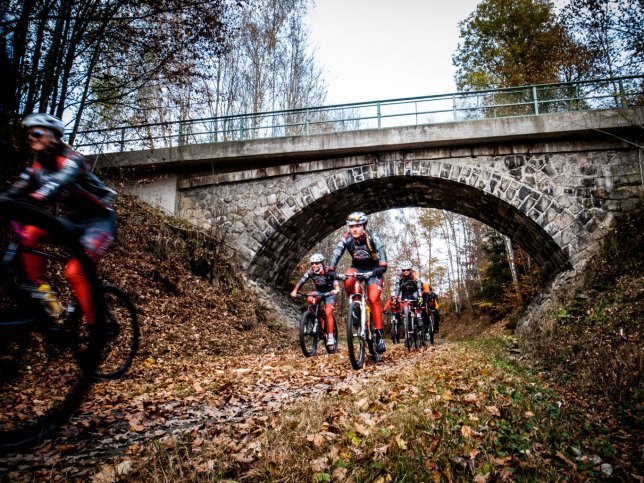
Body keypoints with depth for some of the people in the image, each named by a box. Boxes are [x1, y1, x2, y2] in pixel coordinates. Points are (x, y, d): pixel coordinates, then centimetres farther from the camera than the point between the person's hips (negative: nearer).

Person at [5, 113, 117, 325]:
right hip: (74, 220, 7)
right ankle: (40, 290, -5)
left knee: (75, 271, -23)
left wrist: (33, 200, -55)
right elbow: (16, 191, -6)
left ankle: (96, 327, -12)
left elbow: (56, 184, -38)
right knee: (28, 234, -14)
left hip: (99, 220, -7)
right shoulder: (37, 165, 4)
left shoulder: (71, 160, -18)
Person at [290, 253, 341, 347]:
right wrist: (295, 291, -36)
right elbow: (301, 281, -21)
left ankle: (330, 336, -11)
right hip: (318, 292, 4)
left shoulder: (328, 272, -22)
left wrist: (336, 290, -53)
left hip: (329, 293, -3)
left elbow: (336, 279, -34)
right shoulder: (310, 272, -14)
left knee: (328, 313, -21)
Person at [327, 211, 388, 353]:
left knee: (373, 300, -19)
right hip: (357, 268, 2)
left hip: (373, 270, -2)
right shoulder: (346, 239, -17)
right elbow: (336, 253, -26)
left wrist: (382, 267, -52)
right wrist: (331, 270, -42)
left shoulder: (373, 237, -21)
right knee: (348, 281, -33)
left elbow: (381, 251, -35)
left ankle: (379, 336, -12)